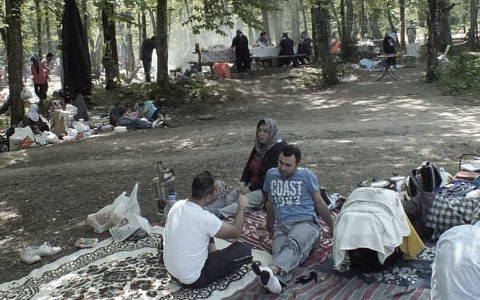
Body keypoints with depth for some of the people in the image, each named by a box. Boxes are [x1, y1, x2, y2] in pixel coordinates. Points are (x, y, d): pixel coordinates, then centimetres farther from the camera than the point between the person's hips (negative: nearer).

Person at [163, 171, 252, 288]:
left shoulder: (177, 205, -7)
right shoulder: (204, 218, -29)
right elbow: (236, 232, -13)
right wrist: (242, 207, -1)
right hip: (192, 279, -7)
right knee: (244, 249, -3)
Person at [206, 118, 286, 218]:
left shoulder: (278, 148, -15)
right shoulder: (259, 146, 13)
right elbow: (248, 165, 14)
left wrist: (250, 189, -19)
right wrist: (243, 182, -4)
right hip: (252, 185, 9)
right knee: (228, 198, -10)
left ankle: (219, 213, -51)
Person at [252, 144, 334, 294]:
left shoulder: (306, 175, 8)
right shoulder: (271, 174, 18)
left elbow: (320, 204, 15)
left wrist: (333, 227, 20)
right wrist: (270, 224, 41)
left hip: (306, 222, -3)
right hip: (281, 226, 3)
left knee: (293, 243, -40)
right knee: (279, 251, -34)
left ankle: (272, 270, -68)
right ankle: (275, 279, -64)